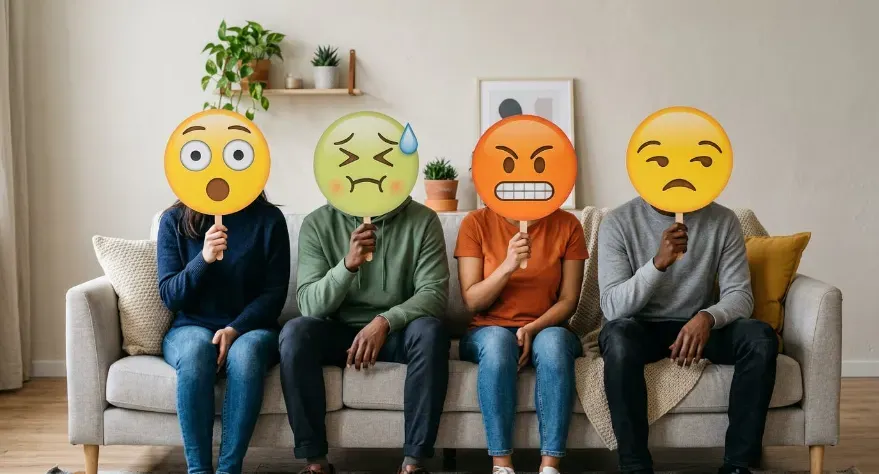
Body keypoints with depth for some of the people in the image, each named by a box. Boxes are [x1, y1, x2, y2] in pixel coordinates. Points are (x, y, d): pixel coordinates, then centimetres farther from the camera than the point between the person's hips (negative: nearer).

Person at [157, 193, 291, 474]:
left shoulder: (268, 219, -2)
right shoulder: (174, 221, 0)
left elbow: (275, 293, -4)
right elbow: (170, 297, -4)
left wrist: (234, 329, -19)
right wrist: (203, 259, -21)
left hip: (250, 329, 0)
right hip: (191, 328, 0)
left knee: (245, 352, -36)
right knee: (196, 349, -35)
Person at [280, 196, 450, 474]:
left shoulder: (423, 220, -6)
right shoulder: (317, 223, -5)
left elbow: (434, 292, -14)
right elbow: (309, 305, -13)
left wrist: (385, 321, -30)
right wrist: (348, 265, -30)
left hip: (397, 331, 0)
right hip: (339, 331, 1)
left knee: (430, 331, -32)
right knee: (295, 332, -29)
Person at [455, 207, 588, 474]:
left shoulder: (566, 224, -1)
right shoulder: (477, 223, -4)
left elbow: (569, 300, -2)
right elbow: (472, 302, -7)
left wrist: (532, 329, -19)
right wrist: (507, 266, -23)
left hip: (545, 330, 1)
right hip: (488, 332, -1)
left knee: (553, 342, -34)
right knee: (498, 340, -36)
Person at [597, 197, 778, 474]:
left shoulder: (723, 220, -5)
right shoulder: (618, 222, -11)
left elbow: (740, 295, -9)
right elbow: (612, 307, -19)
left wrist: (707, 317, -32)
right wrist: (659, 262, -34)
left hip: (699, 325, 3)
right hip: (642, 328, -2)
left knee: (762, 338, -26)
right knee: (618, 335, -37)